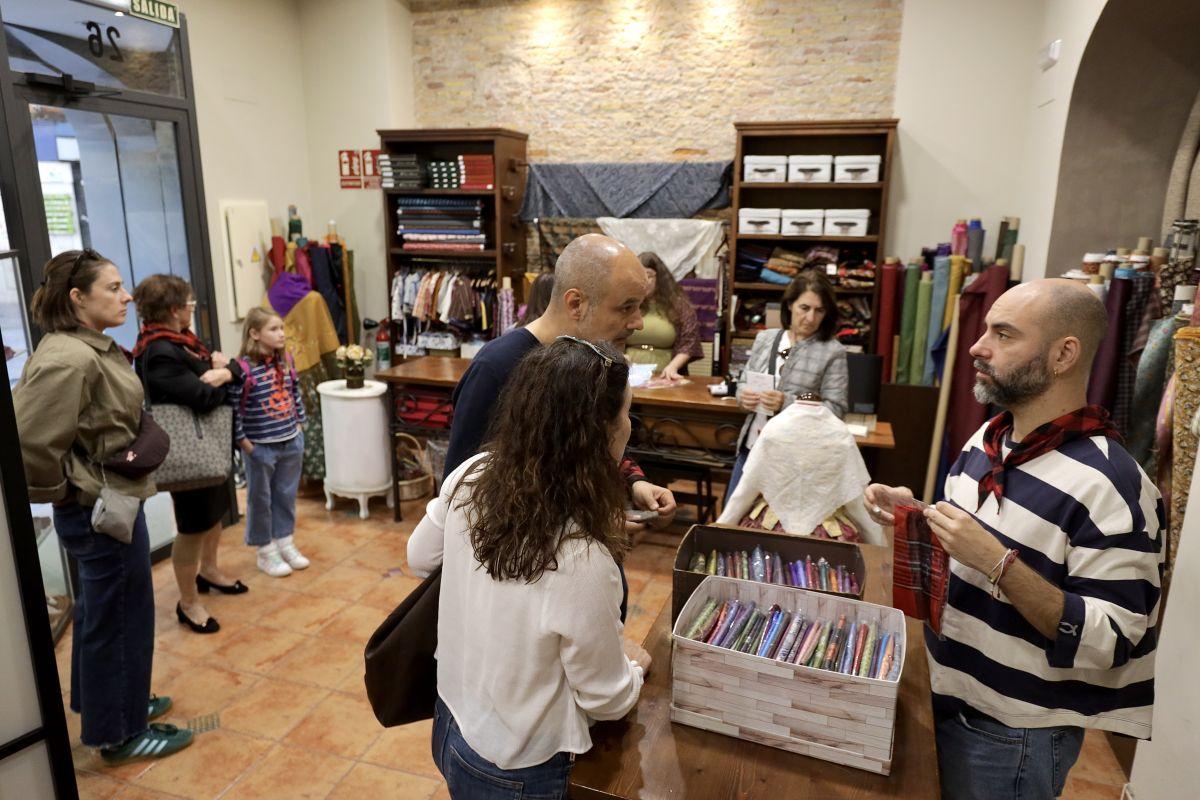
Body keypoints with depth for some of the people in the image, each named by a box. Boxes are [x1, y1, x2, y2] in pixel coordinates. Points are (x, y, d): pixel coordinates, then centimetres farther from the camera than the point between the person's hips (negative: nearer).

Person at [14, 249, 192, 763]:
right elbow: (31, 444, -29)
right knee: (121, 619, 6)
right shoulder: (67, 360, -25)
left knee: (99, 613, 24)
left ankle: (99, 702, 44)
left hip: (109, 504, 10)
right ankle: (120, 733, 25)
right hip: (101, 511, -10)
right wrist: (63, 491, -14)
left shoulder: (94, 348, 6)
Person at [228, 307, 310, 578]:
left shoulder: (286, 360, 2)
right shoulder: (243, 367, -18)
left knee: (287, 496, 16)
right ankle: (266, 552, 24)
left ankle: (286, 543, 32)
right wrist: (242, 441, -13)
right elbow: (233, 407, -16)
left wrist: (299, 424, 11)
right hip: (261, 447, -5)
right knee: (261, 499, 10)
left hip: (291, 442, 6)